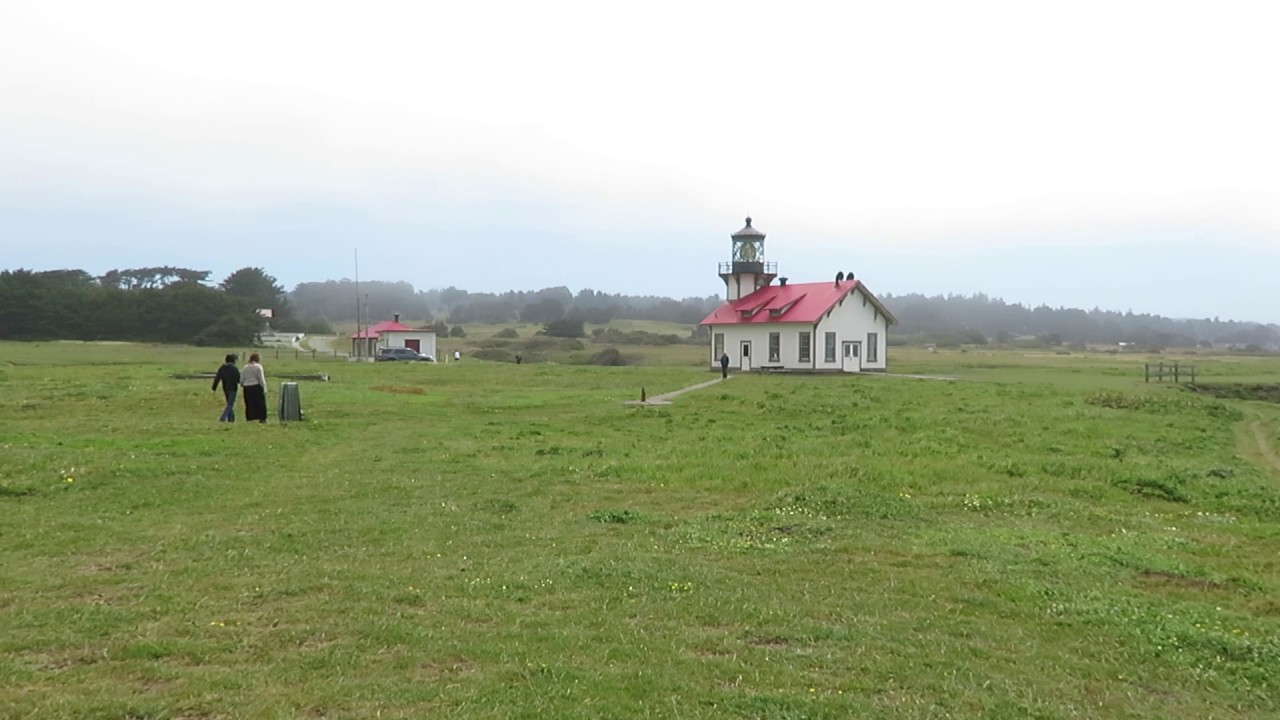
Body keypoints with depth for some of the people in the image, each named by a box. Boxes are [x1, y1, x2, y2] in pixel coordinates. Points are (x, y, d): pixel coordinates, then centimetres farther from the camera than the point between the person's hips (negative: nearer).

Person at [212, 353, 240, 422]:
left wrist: (214, 388, 9)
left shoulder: (222, 368, 5)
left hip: (225, 389, 6)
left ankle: (231, 419, 19)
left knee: (230, 404, 18)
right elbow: (239, 379, -13)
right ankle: (223, 417, -16)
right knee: (230, 404, -3)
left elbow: (217, 379, 5)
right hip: (233, 389, -6)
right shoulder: (235, 368, -13)